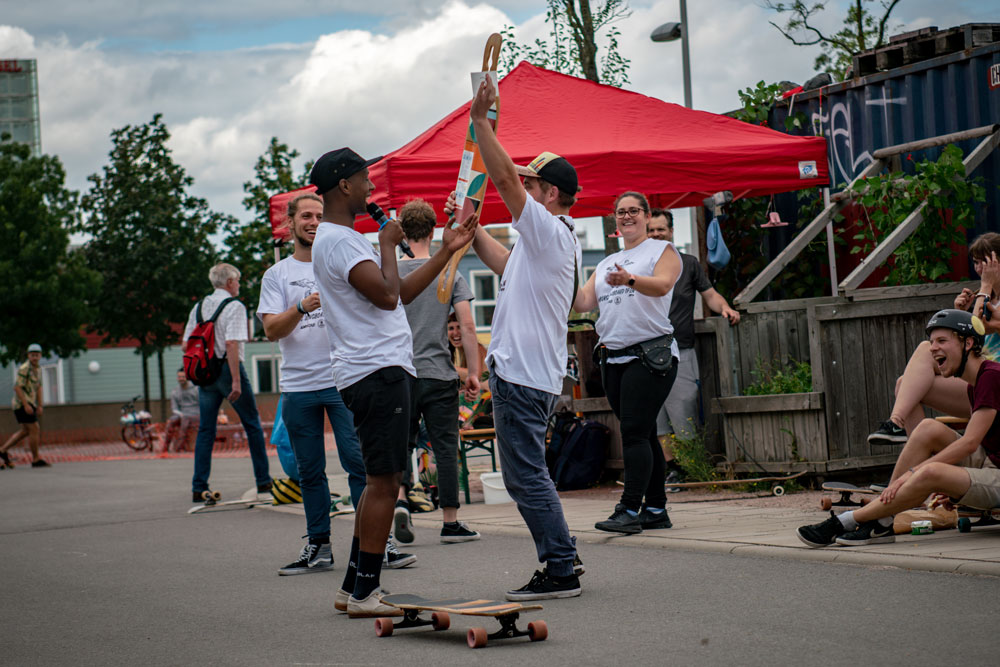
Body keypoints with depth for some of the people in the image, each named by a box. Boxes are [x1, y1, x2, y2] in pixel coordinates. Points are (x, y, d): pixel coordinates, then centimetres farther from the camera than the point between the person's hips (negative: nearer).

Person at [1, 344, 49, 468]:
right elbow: (17, 387, -20)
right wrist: (26, 405, -24)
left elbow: (38, 388, 16)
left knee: (25, 431, 15)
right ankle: (36, 459, 0)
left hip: (28, 404, 10)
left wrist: (40, 406, 8)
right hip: (22, 403, -10)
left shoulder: (37, 370, 13)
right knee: (34, 430, -7)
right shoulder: (24, 368, -16)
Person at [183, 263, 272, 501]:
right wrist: (236, 381, -21)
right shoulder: (234, 306, -9)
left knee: (205, 429, 6)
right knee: (252, 424, 8)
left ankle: (199, 487, 0)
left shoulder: (199, 307, 10)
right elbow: (231, 344, -19)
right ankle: (263, 480, 11)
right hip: (227, 368, -6)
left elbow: (187, 344, 11)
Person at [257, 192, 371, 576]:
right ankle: (318, 547, 15)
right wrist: (302, 307, -18)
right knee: (309, 471, 7)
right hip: (298, 386, 2)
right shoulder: (277, 274, 10)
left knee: (357, 459, -9)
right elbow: (272, 330, -1)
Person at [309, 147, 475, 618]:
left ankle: (353, 587, 17)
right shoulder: (337, 240, -12)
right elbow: (386, 295, -20)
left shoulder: (345, 238, 22)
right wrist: (388, 245, -5)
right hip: (378, 371, -11)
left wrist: (446, 252, 22)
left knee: (380, 481, 13)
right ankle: (364, 594, -7)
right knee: (384, 481, -10)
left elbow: (402, 293, 23)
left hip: (379, 371, 11)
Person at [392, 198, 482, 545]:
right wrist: (473, 372, 2)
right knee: (445, 447, 4)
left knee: (402, 441, 12)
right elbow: (467, 327, -4)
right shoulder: (449, 273, 0)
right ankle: (451, 523, 6)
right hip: (439, 373, 0)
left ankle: (400, 498, -13)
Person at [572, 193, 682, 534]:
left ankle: (630, 510, -18)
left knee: (635, 432, -14)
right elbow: (583, 302, 13)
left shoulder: (663, 250, 3)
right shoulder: (607, 263, 22)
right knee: (642, 433, 8)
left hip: (650, 354, -6)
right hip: (613, 357, 7)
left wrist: (630, 280, -36)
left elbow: (663, 284, -17)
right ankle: (655, 510, 11)